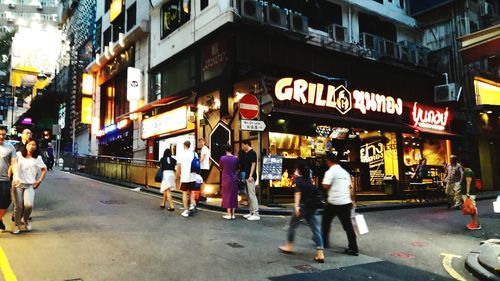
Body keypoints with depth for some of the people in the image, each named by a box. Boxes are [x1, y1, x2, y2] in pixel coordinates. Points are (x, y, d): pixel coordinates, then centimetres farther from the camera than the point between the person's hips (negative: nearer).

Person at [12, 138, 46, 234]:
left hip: (30, 185, 0)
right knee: (18, 206, 2)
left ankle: (26, 219, 13)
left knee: (29, 205, -17)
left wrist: (40, 180, 4)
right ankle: (17, 225, 20)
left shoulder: (38, 158, 5)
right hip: (18, 184, 0)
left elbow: (44, 169, 13)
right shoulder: (19, 154, 4)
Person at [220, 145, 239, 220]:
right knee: (234, 195, 9)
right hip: (234, 179, 2)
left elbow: (221, 168, 6)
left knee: (227, 195, 4)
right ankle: (233, 214, 12)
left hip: (226, 179, -2)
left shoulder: (223, 158, -9)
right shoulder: (236, 159, -4)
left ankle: (229, 214, 5)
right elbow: (236, 169, 6)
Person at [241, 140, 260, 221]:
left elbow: (253, 164, -17)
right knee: (249, 195, 12)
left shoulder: (252, 153, -11)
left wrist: (250, 176, -22)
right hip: (246, 177, 10)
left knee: (252, 194, -11)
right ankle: (251, 212, 18)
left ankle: (256, 214, -9)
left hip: (251, 177, -10)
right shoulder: (246, 153, 16)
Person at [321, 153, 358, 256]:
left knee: (326, 221, 15)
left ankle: (325, 242, 26)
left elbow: (325, 186, -19)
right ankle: (353, 248, 4)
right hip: (346, 202, 6)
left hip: (334, 202, -6)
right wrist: (353, 201, 20)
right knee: (348, 225, 6)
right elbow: (350, 188, 15)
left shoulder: (330, 171, -9)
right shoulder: (345, 172, 14)